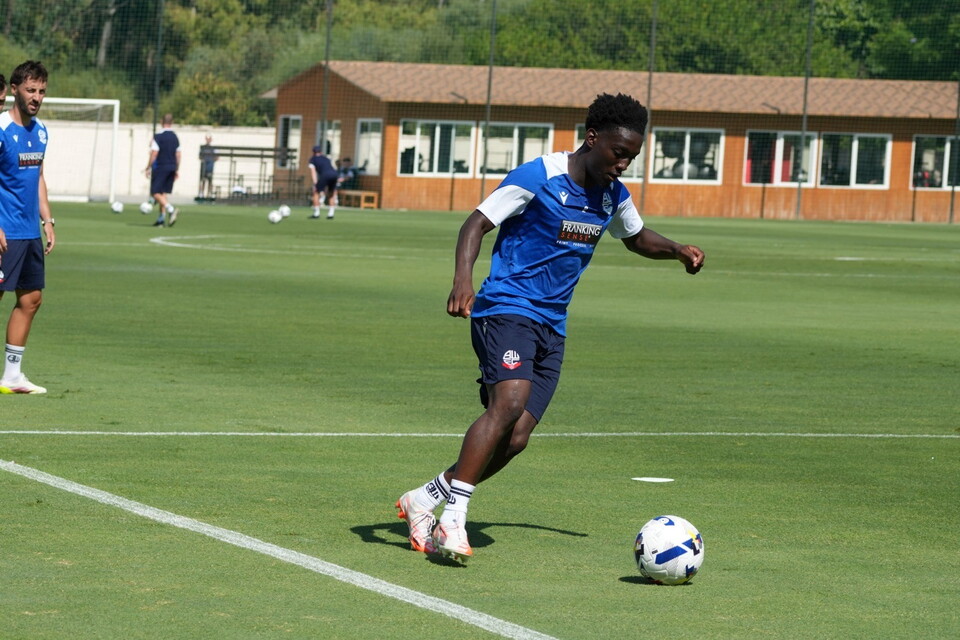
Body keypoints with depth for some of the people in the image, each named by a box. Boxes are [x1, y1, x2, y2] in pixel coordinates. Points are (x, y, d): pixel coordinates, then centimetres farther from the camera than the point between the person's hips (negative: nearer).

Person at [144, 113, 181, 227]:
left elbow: (154, 154, -13)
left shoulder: (158, 137, -10)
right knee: (163, 193, 11)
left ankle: (171, 209, -26)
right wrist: (177, 170, 17)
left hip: (160, 167, -6)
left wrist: (148, 168, -5)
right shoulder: (175, 137, 9)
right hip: (172, 168, 6)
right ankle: (162, 218, 7)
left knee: (156, 193, -6)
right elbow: (178, 155, 10)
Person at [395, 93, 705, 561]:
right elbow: (478, 223, -11)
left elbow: (637, 238, 29)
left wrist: (677, 250, 9)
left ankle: (424, 501, 12)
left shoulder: (613, 195, 10)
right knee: (510, 400, -29)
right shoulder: (537, 178, -11)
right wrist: (463, 279, -28)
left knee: (514, 439, -4)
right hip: (506, 307, -7)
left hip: (551, 325, 7)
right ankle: (453, 519, -27)